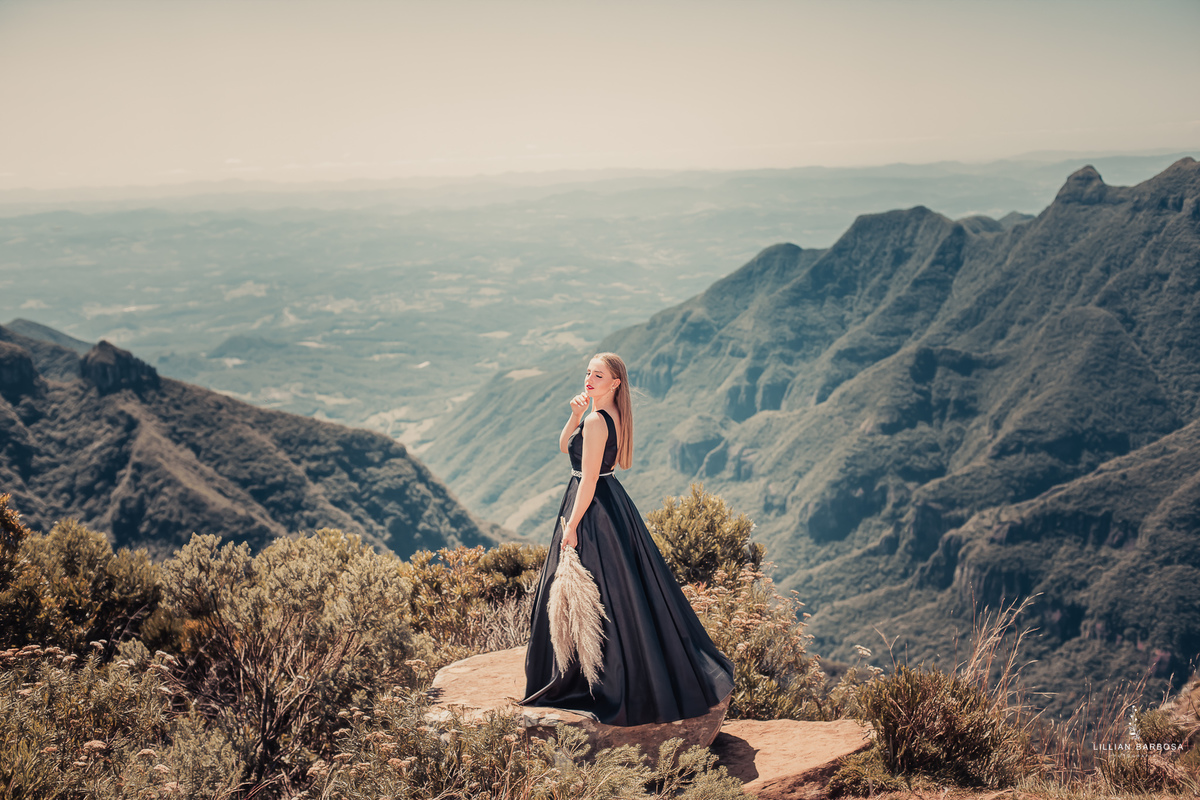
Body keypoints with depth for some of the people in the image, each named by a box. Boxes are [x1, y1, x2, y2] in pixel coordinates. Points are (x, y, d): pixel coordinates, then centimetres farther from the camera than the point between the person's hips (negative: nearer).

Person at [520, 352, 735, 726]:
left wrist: (571, 526, -18)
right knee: (625, 589, 17)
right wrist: (575, 416, -1)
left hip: (593, 509, -10)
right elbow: (565, 446, 16)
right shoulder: (613, 415, 9)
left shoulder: (596, 421, -20)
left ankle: (594, 684, 11)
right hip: (612, 501, 10)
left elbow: (589, 478, -21)